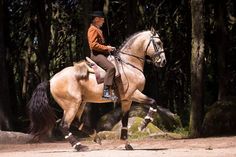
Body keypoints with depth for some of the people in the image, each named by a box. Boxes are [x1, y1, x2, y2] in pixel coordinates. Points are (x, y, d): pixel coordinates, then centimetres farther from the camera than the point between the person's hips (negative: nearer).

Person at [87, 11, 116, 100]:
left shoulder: (98, 29, 22)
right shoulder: (93, 30, -11)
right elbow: (93, 45, -21)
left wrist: (108, 48, 13)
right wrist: (106, 48, -17)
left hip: (102, 53, 11)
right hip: (96, 54, -11)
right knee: (111, 67, -30)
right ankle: (106, 92, -35)